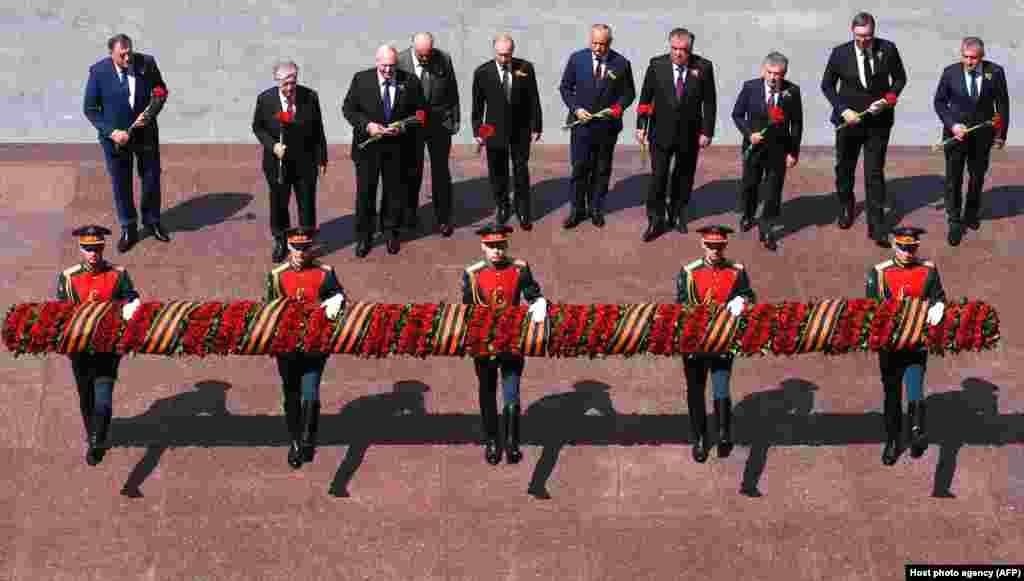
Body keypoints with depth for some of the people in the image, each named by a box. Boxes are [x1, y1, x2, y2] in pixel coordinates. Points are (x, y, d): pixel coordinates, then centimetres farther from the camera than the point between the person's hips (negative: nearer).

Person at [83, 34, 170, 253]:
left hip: (146, 133, 2)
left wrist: (151, 113, -16)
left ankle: (152, 223, 38)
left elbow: (161, 90, 2)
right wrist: (111, 132, -20)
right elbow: (90, 109, -9)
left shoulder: (147, 63, -14)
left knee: (151, 179, 15)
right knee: (121, 184, 10)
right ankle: (128, 230, 28)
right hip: (115, 136, -1)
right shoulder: (98, 72, -17)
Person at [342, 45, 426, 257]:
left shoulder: (410, 81, -4)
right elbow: (348, 108, -1)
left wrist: (403, 127, -15)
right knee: (365, 192, 5)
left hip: (397, 147, 1)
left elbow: (420, 112, 2)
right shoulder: (361, 80, -5)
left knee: (395, 191, 12)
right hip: (367, 146, -1)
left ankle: (391, 232, 30)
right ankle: (363, 236, 18)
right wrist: (367, 125, -16)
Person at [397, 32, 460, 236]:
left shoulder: (444, 59, -7)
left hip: (439, 123, 0)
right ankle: (410, 212, 29)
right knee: (412, 171, 13)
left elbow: (452, 91, 2)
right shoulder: (401, 61, -11)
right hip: (411, 124, 0)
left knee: (441, 171, 4)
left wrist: (455, 120, 2)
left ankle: (443, 218, 12)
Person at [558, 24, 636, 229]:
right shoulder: (577, 59, -3)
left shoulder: (621, 63, -4)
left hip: (607, 125, 0)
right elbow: (565, 87, 5)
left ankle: (596, 208, 21)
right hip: (581, 122, 0)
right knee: (579, 168, -1)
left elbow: (629, 92, 5)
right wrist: (576, 109, -9)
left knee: (602, 170, 9)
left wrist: (619, 107, -14)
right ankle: (577, 209, 11)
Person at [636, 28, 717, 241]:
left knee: (684, 178, 13)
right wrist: (641, 126, 1)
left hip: (689, 134, 1)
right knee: (658, 177, -4)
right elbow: (645, 97, 2)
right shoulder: (657, 65, -6)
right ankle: (656, 221, 5)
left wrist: (707, 131, -6)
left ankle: (677, 215, 29)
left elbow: (709, 102, -3)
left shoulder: (703, 67, -8)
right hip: (662, 133, -1)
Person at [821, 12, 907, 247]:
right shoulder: (840, 53, -11)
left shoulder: (888, 49, -10)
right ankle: (846, 207, 46)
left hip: (878, 121, -1)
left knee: (875, 174, -3)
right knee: (844, 168, 19)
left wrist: (888, 100, -13)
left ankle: (876, 227, 2)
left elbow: (900, 78, 4)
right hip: (848, 120, 1)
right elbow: (827, 85, 0)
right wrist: (843, 109, -12)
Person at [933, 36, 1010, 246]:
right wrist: (952, 125, -14)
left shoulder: (995, 72, -10)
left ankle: (971, 214, 38)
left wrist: (1002, 133, 4)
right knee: (953, 179, -1)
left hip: (983, 134, 1)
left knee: (977, 177, 17)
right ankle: (954, 222, 8)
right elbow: (939, 101, -1)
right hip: (956, 131, -1)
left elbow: (1002, 103, 0)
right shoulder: (950, 73, -11)